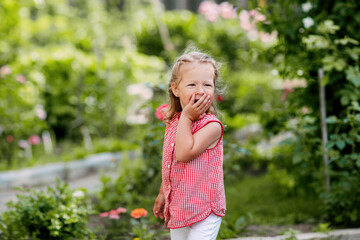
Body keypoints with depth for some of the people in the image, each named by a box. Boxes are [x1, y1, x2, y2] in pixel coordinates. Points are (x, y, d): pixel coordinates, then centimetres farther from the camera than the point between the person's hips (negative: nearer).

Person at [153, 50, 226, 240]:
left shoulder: (212, 126, -17)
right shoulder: (173, 123, 6)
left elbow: (184, 153, -29)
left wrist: (186, 117, -22)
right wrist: (162, 194, 25)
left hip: (205, 211, -7)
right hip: (177, 210, 7)